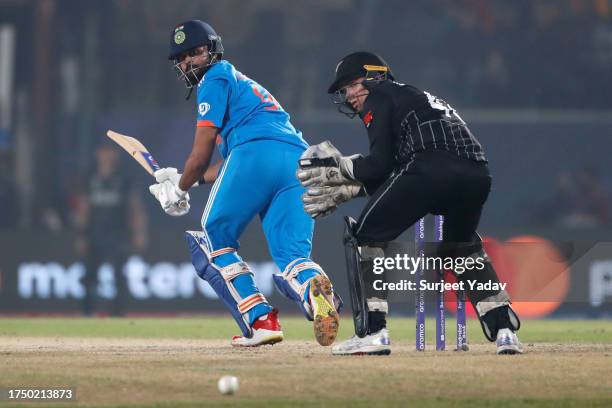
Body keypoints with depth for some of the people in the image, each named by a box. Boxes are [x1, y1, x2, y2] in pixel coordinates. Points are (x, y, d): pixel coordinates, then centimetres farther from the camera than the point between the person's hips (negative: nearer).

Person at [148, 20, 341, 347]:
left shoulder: (216, 78, 14)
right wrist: (181, 180, 42)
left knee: (214, 240, 8)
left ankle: (260, 321, -7)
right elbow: (228, 166, 36)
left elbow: (201, 154, 7)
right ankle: (312, 287, -38)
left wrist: (180, 189, 21)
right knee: (291, 257, -1)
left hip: (258, 152, -7)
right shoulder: (242, 83, 39)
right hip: (300, 158, 7)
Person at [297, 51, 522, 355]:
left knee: (364, 237, 7)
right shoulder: (416, 97, 38)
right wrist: (342, 190, 34)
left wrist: (336, 168, 16)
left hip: (431, 168, -8)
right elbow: (389, 173, 33)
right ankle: (504, 330, 20)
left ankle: (372, 331, -3)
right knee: (462, 246, 32)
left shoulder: (379, 98, 14)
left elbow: (380, 165, 3)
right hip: (477, 174, 8)